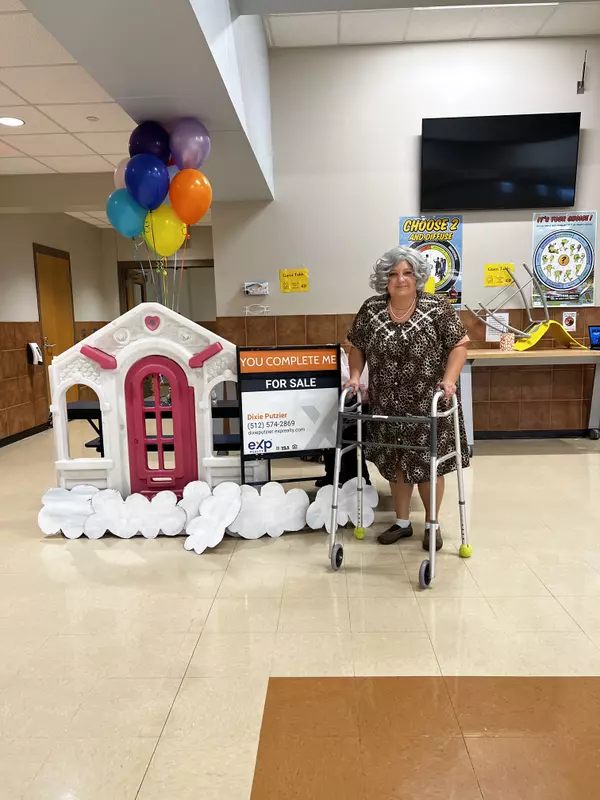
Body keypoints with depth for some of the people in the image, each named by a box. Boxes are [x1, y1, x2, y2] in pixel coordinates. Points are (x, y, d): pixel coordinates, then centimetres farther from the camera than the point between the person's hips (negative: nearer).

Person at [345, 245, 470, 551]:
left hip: (428, 404, -2)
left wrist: (449, 379, -19)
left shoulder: (437, 308, -7)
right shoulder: (370, 310, 0)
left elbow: (458, 346, -6)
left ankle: (432, 524, 26)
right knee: (395, 463, 12)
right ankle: (402, 522, 30)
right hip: (388, 405, 3)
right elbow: (357, 347, 9)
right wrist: (355, 375, -5)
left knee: (429, 464, 5)